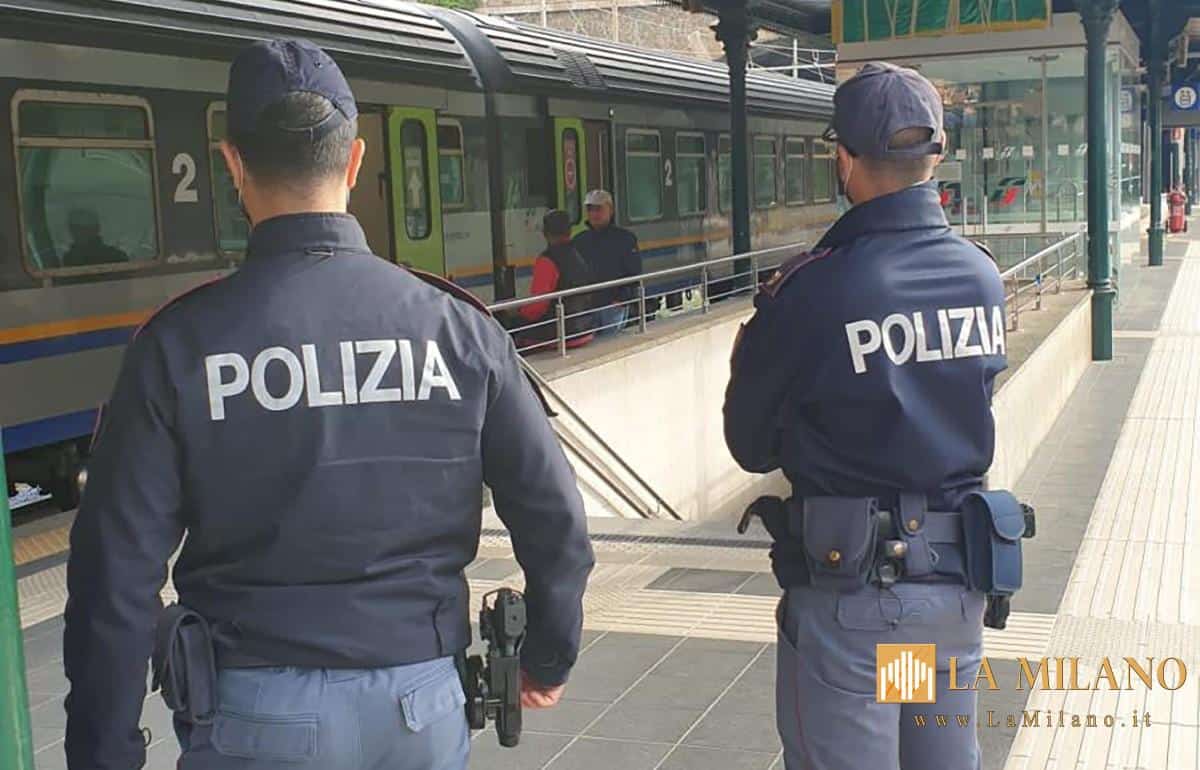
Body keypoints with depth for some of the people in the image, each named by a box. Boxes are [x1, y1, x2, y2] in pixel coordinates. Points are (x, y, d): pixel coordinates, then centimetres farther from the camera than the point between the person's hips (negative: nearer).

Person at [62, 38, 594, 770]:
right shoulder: (457, 327, -4)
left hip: (259, 708, -2)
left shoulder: (181, 344, -9)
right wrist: (550, 657, 17)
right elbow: (554, 516, 0)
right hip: (422, 697, 2)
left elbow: (118, 571, -9)